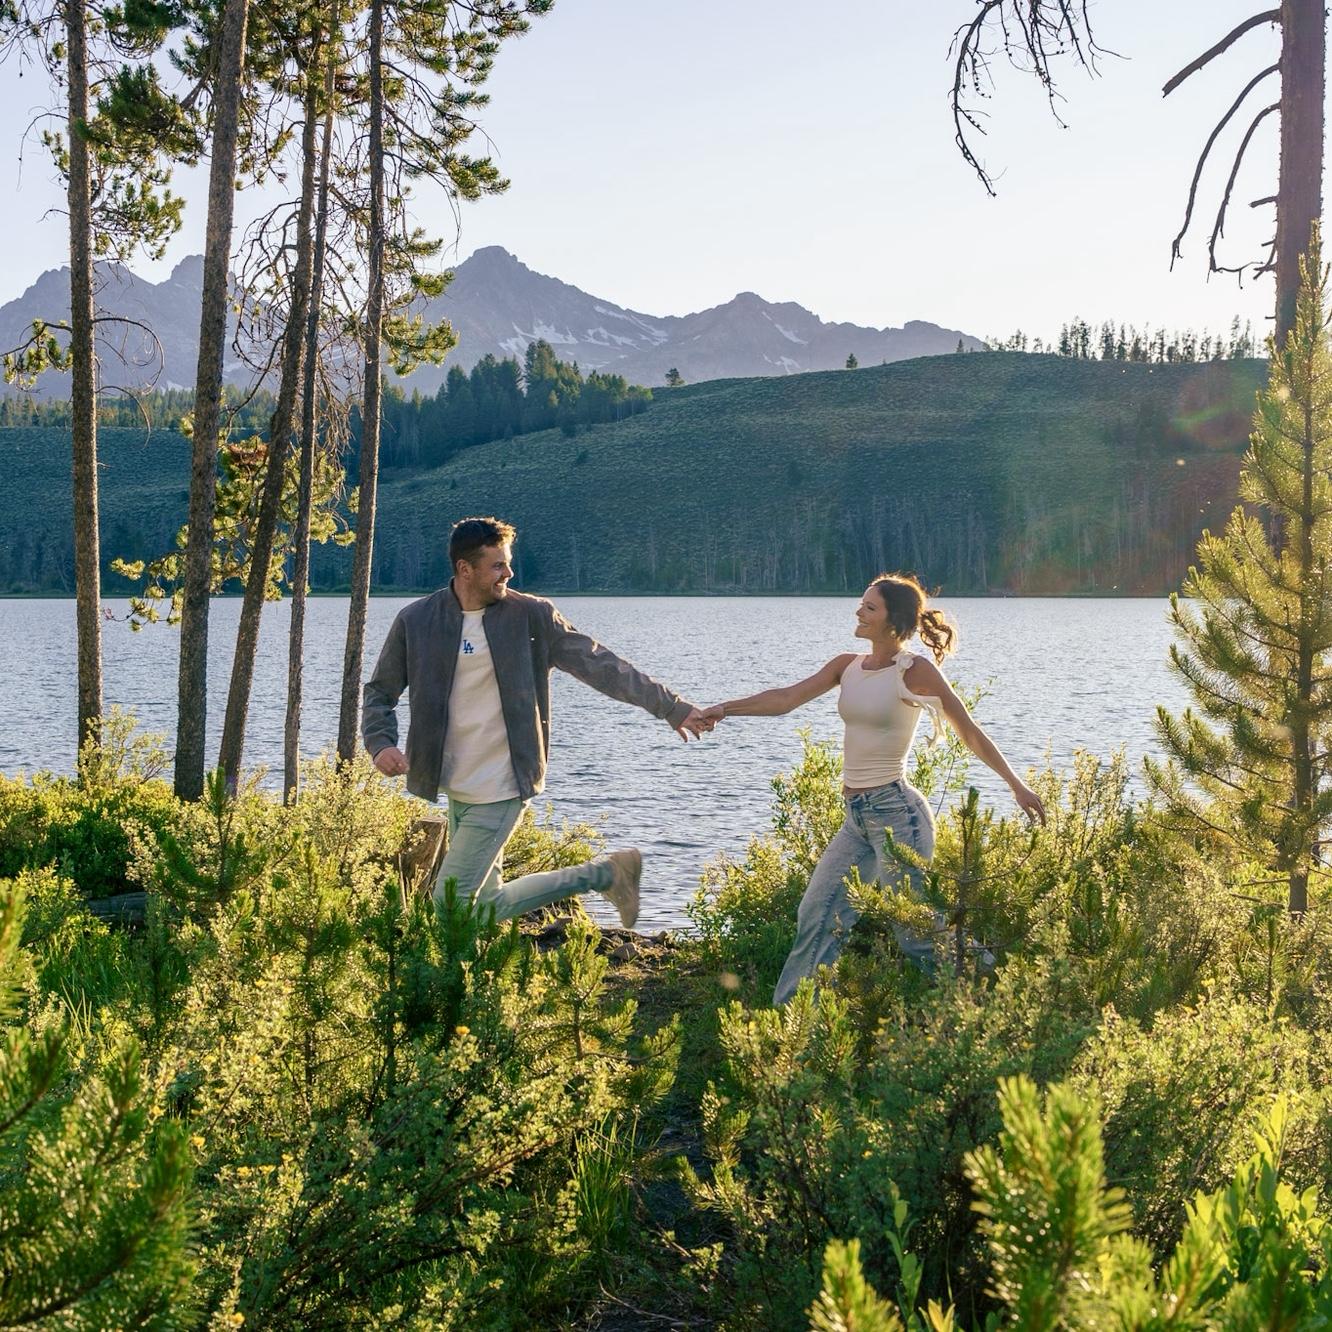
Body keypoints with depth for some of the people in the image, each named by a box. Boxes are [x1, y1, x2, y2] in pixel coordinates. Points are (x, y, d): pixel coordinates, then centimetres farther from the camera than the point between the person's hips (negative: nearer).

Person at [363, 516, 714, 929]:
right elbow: (380, 691, 10)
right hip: (456, 789, 5)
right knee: (485, 906, 13)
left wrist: (672, 708, 0)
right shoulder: (416, 621, 0)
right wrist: (381, 743, -10)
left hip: (501, 790, -5)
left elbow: (599, 665, -1)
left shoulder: (530, 616, -5)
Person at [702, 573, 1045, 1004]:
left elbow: (969, 731, -5)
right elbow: (785, 698, 8)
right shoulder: (848, 666, 9)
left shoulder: (915, 670, -9)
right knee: (816, 917, 7)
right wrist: (724, 708, -1)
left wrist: (1016, 785, -2)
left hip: (896, 814, -7)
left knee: (916, 930, -5)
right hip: (858, 819, 7)